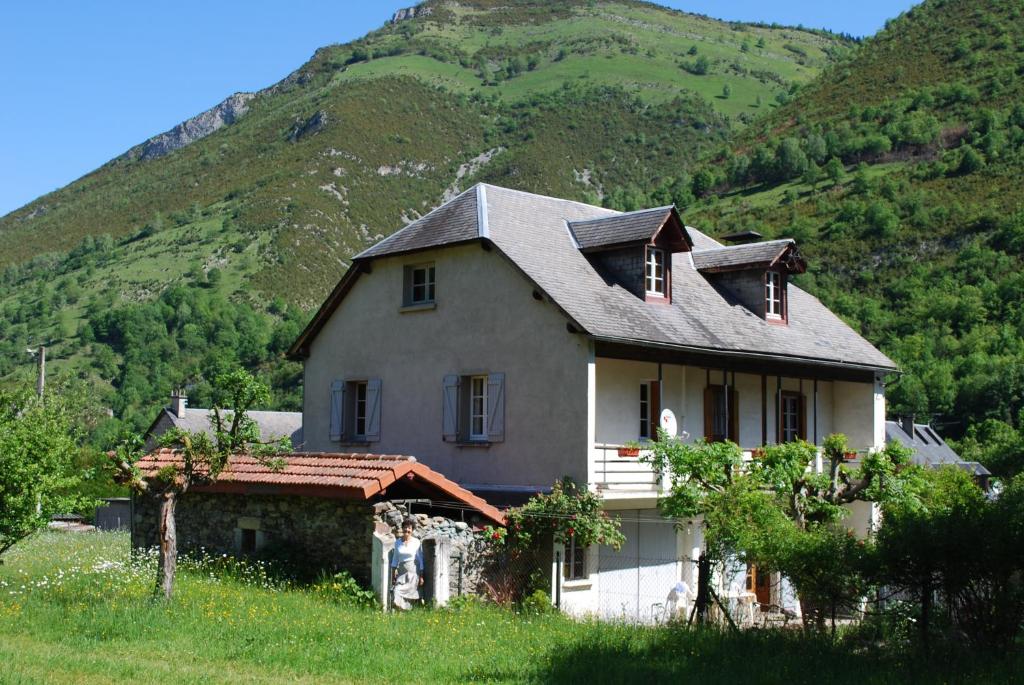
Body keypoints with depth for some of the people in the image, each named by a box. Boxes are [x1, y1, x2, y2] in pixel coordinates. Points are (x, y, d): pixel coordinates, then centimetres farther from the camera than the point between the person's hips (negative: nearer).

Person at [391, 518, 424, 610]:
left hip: (413, 571, -2)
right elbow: (395, 559, 11)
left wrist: (421, 576, -3)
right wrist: (393, 576, 9)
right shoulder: (398, 542, 5)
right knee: (398, 594, -11)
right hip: (401, 572, 2)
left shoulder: (416, 542, -4)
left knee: (410, 597, -2)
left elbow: (420, 559, -1)